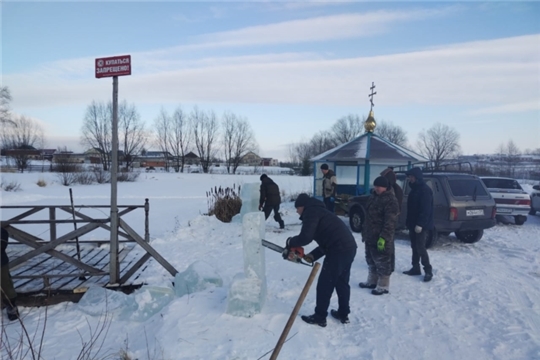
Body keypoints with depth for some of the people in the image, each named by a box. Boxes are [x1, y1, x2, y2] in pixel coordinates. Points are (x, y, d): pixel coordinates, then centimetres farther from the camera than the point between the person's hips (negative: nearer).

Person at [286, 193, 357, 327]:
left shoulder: (310, 212, -3)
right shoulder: (319, 211, 26)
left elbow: (306, 237, -15)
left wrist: (291, 242, 4)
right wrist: (313, 255, 20)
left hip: (339, 250, -10)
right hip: (349, 247, 10)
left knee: (324, 284, 4)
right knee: (342, 282, 23)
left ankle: (319, 317, 15)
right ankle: (343, 314, 34)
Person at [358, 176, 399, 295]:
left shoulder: (391, 200, -17)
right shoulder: (373, 197, 12)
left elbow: (390, 223, -22)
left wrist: (383, 237, -25)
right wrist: (365, 232, 20)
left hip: (381, 238, -9)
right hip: (370, 236, 9)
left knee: (382, 262, 1)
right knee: (371, 260, 19)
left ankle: (383, 286, 12)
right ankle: (372, 281, 33)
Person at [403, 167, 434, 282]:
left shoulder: (425, 190, -15)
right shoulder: (414, 189, 14)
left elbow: (426, 209, -21)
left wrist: (420, 224, -25)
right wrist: (409, 222, 15)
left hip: (421, 225, -9)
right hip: (413, 224, 9)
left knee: (420, 248, -7)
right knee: (414, 247, 13)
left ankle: (428, 271, 4)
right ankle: (415, 268, 22)